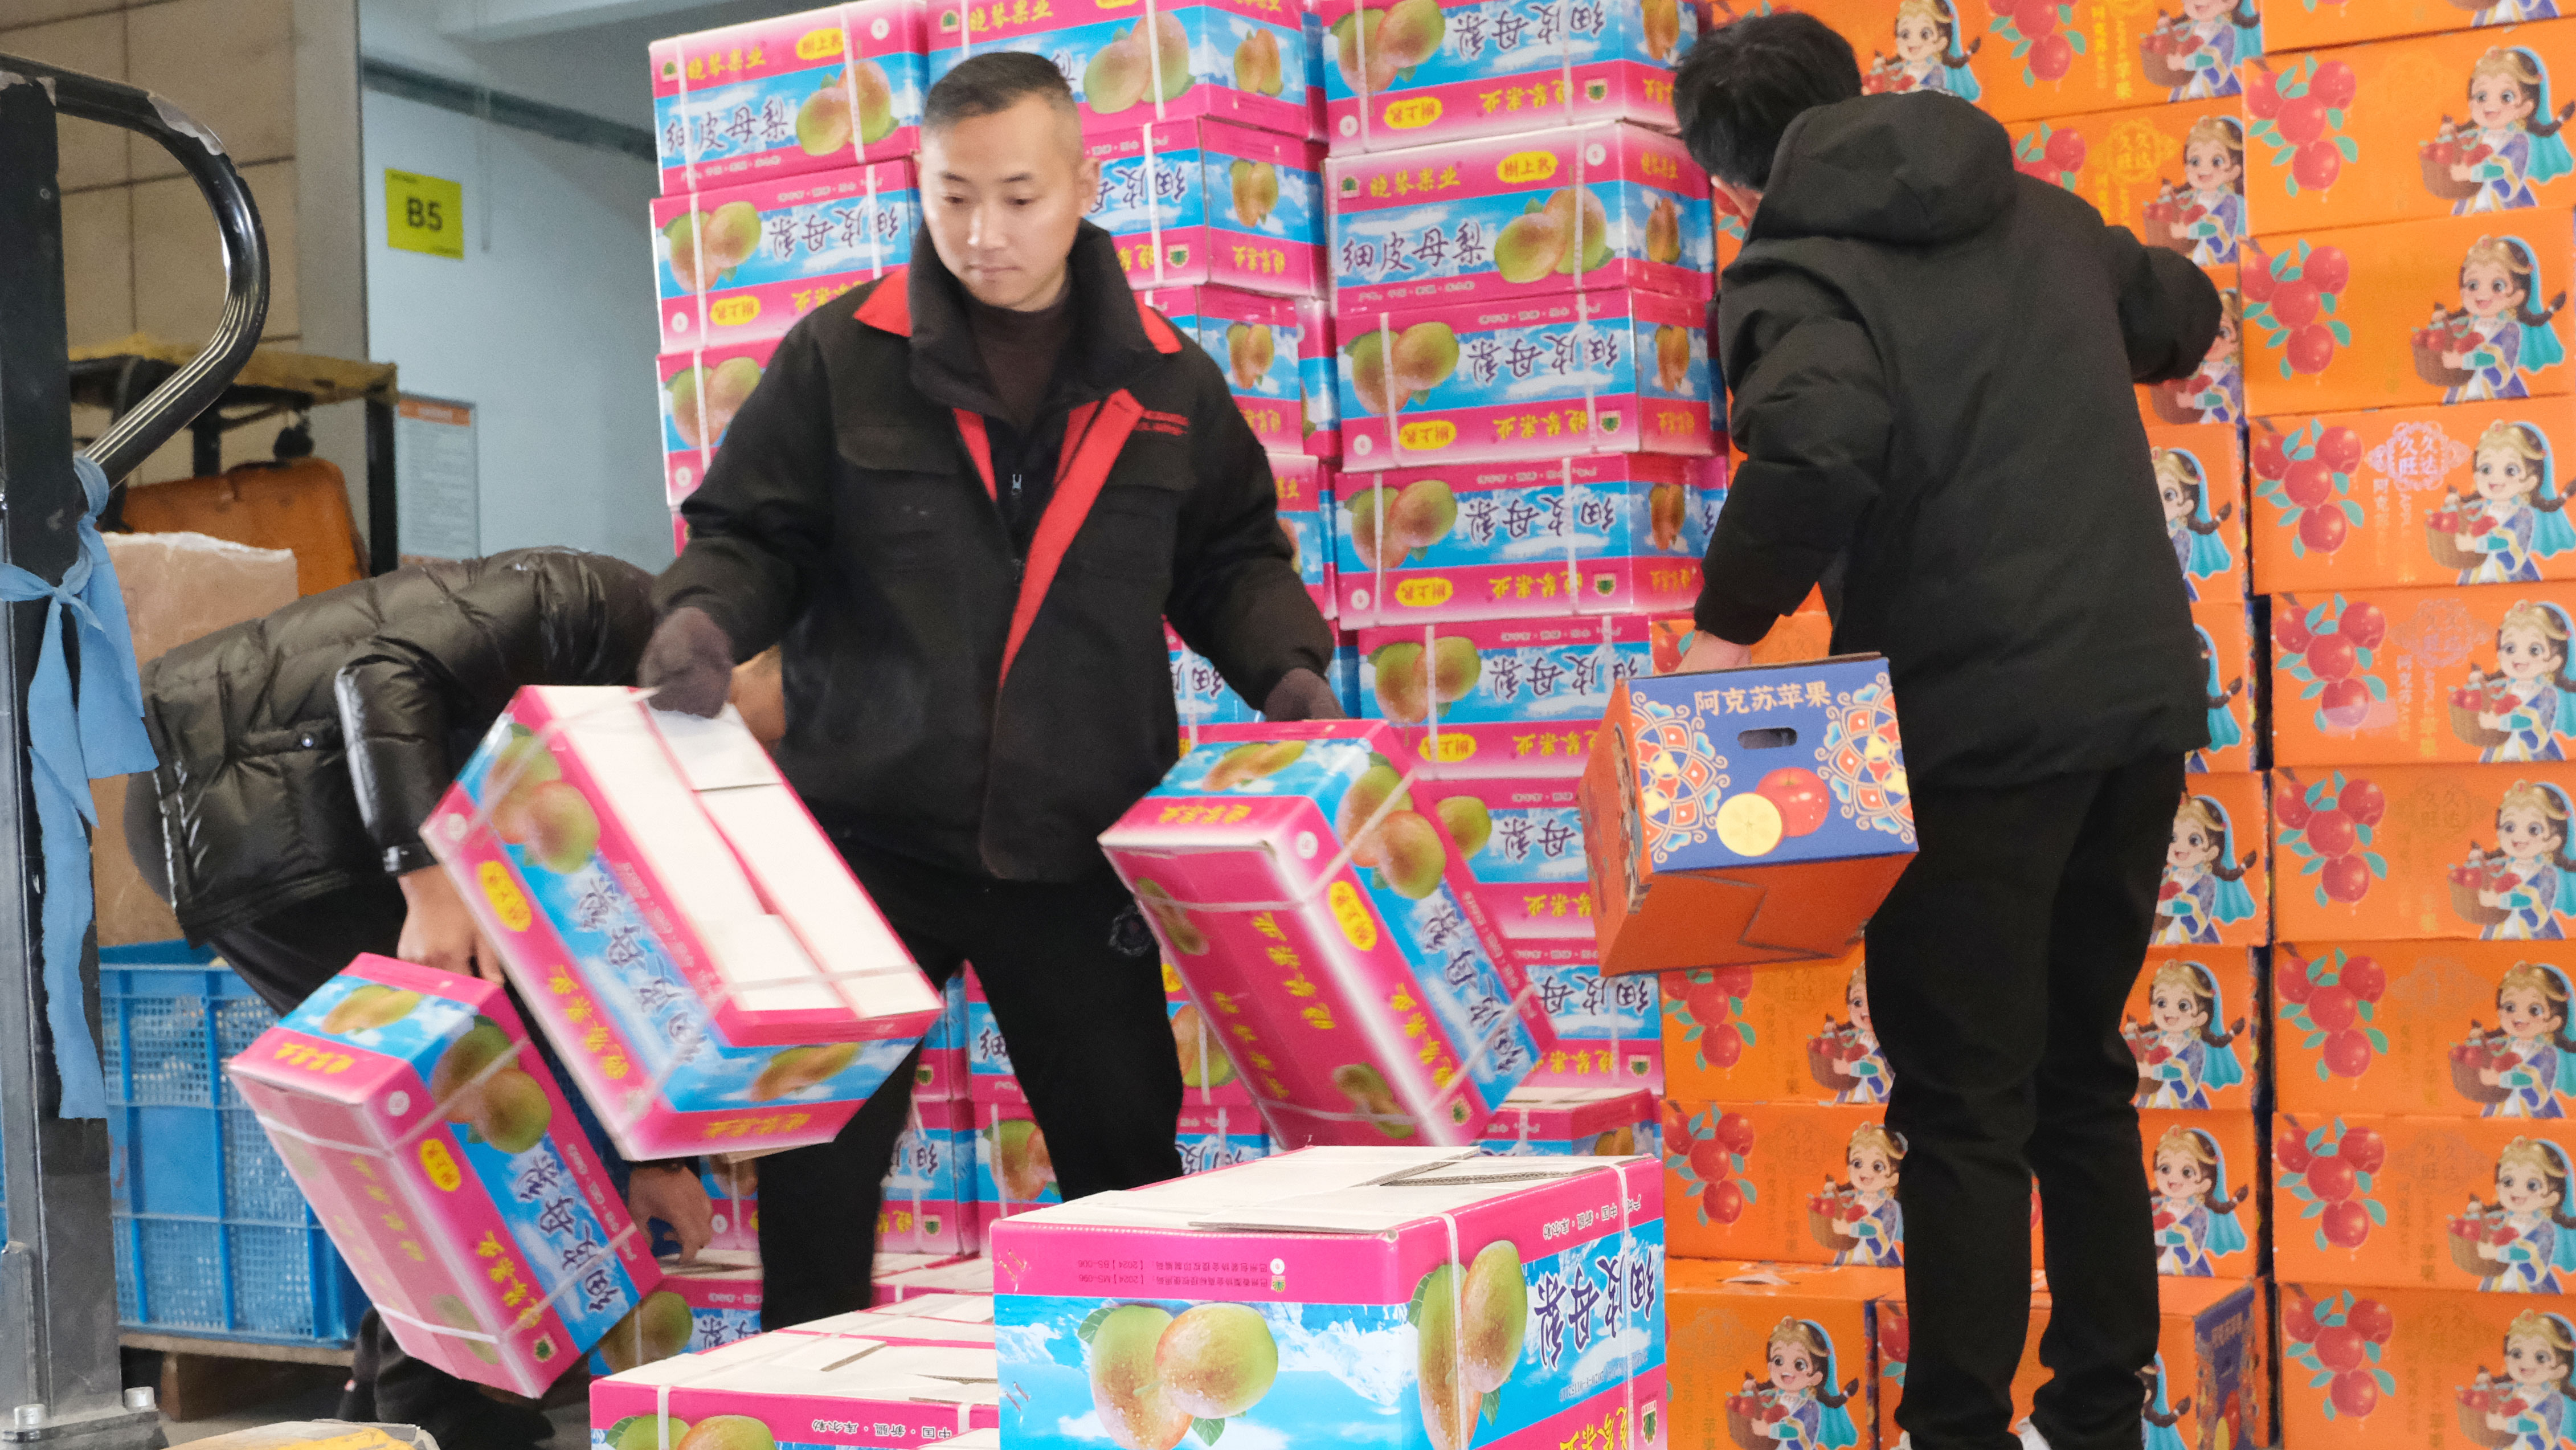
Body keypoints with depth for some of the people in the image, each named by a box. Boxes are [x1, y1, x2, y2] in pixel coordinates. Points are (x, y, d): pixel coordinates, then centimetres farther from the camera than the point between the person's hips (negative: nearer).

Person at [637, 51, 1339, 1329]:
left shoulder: (1166, 383, 4)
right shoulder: (839, 358, -3)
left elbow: (1230, 560, 14)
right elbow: (749, 534, 2)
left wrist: (1285, 669, -4)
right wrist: (705, 617, -19)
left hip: (1072, 850, 2)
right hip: (867, 830, -1)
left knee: (1127, 1158, 10)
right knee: (818, 1169, 5)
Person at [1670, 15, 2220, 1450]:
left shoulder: (1794, 279, -8)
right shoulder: (2045, 217, 14)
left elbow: (1818, 444, -29)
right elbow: (2182, 315, 33)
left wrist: (1729, 626, -16)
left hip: (1978, 728, -7)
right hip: (2144, 699, 7)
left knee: (1963, 1109, 3)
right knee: (2085, 1075, 18)